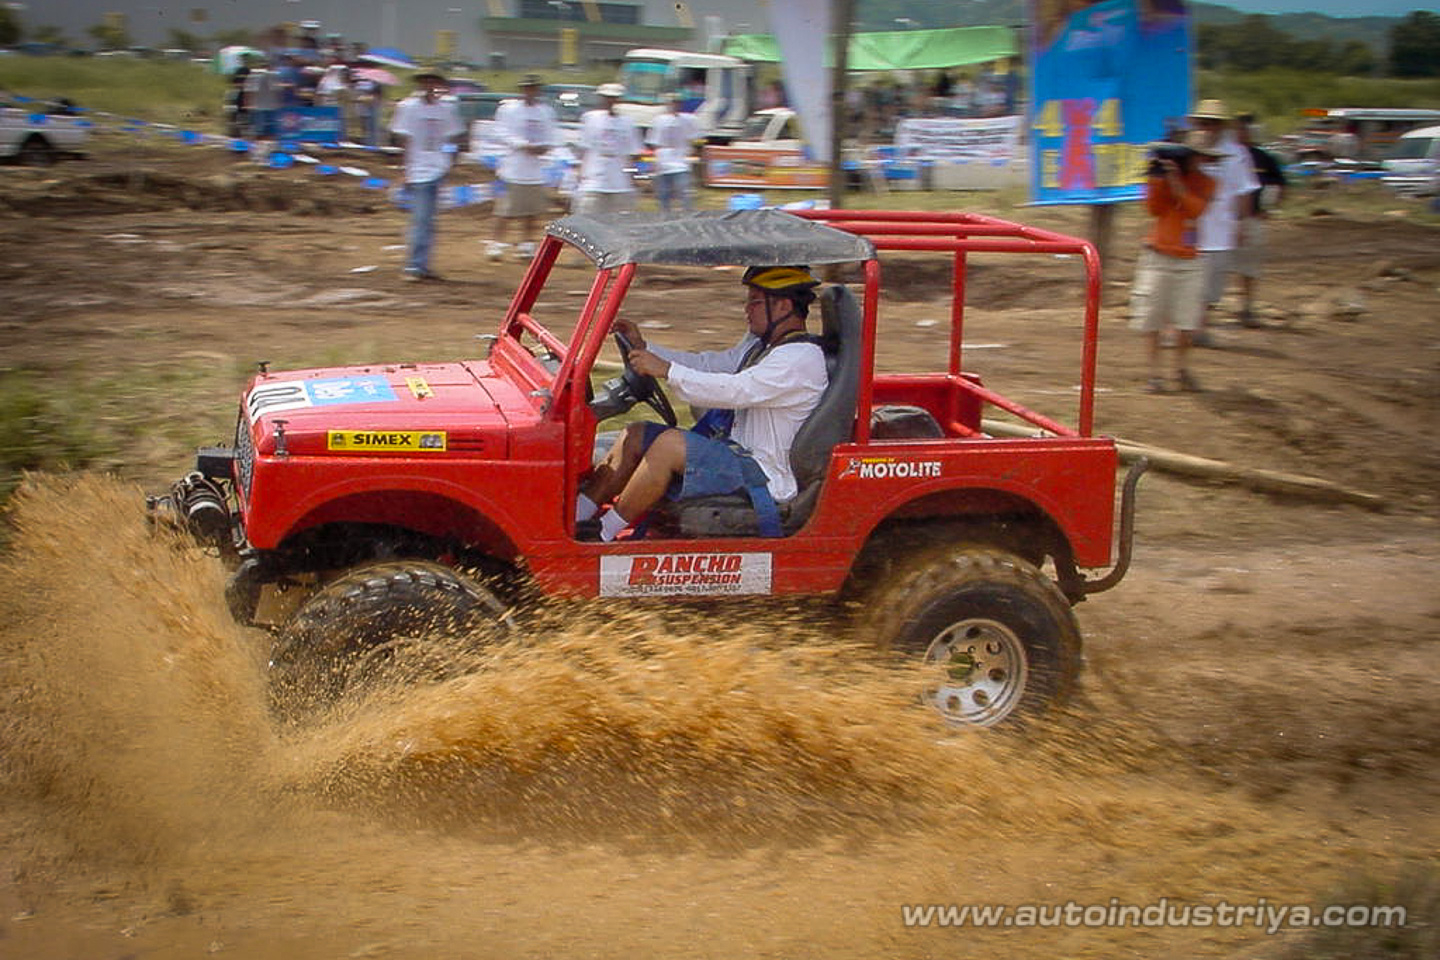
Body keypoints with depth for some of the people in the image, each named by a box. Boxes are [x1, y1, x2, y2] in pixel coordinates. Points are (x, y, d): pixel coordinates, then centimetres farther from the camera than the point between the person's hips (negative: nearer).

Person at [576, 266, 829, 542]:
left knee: (670, 444, -28)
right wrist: (645, 348, 9)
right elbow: (708, 364, 19)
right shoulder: (760, 342, 16)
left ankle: (604, 531, -18)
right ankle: (576, 514, -3)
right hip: (736, 450, 10)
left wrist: (666, 370, -27)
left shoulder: (802, 358, -17)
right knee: (636, 435, 1)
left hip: (763, 475, -10)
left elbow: (735, 391, -27)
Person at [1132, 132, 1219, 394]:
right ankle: (1154, 374, 3)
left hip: (1189, 261, 2)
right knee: (1152, 318, -3)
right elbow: (1154, 209, -7)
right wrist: (1156, 177, -16)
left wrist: (1176, 181, -22)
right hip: (1158, 256, -1)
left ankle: (1182, 370, 15)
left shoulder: (1206, 183, 4)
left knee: (1187, 319, -1)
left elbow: (1195, 209, -13)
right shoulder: (1164, 175, 1)